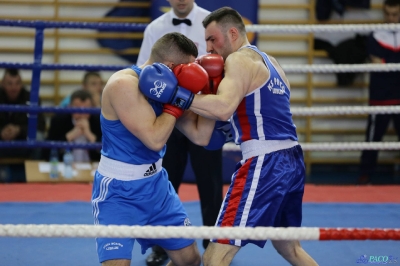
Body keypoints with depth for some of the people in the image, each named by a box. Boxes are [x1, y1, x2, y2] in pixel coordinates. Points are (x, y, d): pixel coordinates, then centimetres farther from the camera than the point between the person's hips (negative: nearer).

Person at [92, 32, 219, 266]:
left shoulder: (167, 88, 0)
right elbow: (155, 139, -29)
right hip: (118, 191, -8)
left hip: (156, 184, 8)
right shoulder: (124, 84, -24)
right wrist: (176, 102, -20)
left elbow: (201, 137, 1)